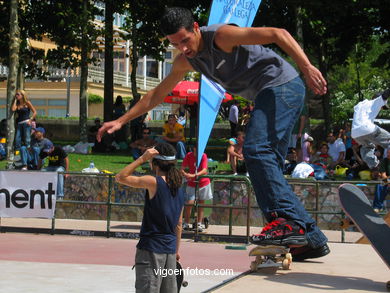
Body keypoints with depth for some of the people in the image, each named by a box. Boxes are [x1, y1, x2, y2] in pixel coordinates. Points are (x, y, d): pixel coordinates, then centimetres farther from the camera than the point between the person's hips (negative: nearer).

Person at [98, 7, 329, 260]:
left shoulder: (221, 35, -15)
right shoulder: (186, 61, 11)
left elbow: (278, 34, -21)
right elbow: (157, 95, 22)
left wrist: (307, 67, -31)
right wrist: (121, 121, 19)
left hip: (282, 85, -9)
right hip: (270, 95, 9)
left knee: (256, 150, -23)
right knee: (268, 165, 4)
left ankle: (288, 221, -29)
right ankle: (312, 239, 4)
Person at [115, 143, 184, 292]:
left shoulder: (153, 182, -14)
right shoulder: (178, 188, 9)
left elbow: (120, 177, -11)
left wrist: (142, 158, -11)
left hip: (151, 248, -7)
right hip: (170, 249, 8)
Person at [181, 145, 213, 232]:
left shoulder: (203, 156, -9)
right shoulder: (189, 156, -8)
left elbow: (204, 170, -20)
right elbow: (182, 169, -9)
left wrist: (194, 175, -34)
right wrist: (186, 175, -31)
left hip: (203, 183, 1)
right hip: (192, 185, -1)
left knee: (201, 204, 7)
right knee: (189, 203, -12)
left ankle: (199, 224, 17)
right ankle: (186, 223, 0)